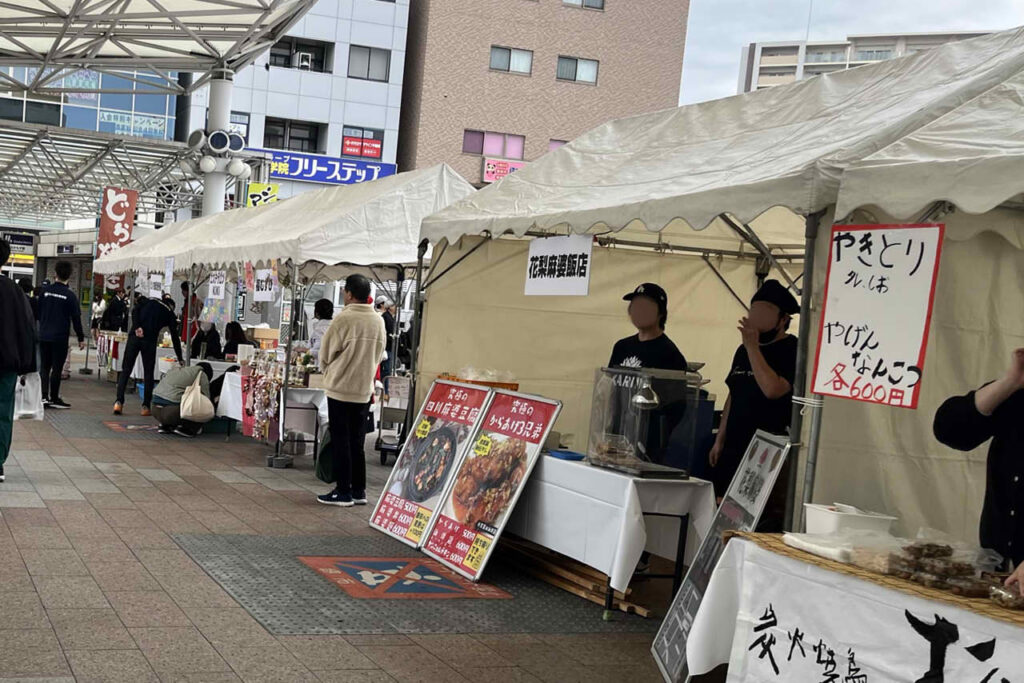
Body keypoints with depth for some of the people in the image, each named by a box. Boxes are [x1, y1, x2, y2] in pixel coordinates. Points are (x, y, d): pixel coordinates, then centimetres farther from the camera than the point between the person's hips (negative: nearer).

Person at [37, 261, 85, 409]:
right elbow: (76, 318, -8)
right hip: (60, 337, -4)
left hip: (44, 336, 4)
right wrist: (81, 338, -1)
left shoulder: (45, 290, 2)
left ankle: (44, 396, 2)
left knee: (44, 366, 11)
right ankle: (54, 398, 6)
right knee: (57, 368, 2)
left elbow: (38, 312, 11)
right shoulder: (70, 295, -10)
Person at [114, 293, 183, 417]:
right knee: (148, 373, 9)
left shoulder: (149, 301, 21)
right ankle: (145, 406, 6)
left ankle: (119, 402, -4)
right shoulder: (170, 313, 16)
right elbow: (175, 337, 14)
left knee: (125, 370, 7)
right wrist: (180, 359, 18)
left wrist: (137, 327, -8)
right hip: (150, 340, -1)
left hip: (134, 336, 2)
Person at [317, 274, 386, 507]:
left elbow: (326, 353, -5)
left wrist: (329, 370, 15)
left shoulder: (344, 318, -14)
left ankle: (343, 492, 4)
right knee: (357, 443, 13)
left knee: (341, 442, 2)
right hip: (364, 389, 5)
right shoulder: (379, 321, 1)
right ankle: (359, 490, 16)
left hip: (340, 388, -5)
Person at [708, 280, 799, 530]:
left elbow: (773, 389, -23)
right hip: (733, 450, 8)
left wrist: (753, 347, -19)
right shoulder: (743, 351, 15)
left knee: (763, 522, -12)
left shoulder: (793, 351, -8)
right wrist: (719, 440, 17)